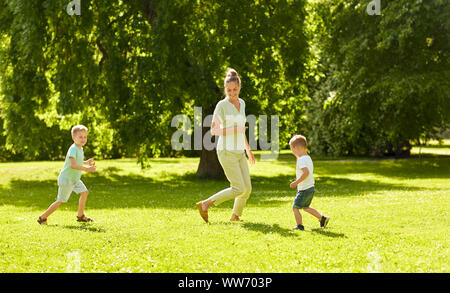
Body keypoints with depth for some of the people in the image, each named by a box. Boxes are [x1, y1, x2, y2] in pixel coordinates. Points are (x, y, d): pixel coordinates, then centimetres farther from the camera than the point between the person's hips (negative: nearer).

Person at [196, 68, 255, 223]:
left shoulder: (241, 103, 10)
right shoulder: (222, 105, -11)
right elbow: (214, 130, -14)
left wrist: (248, 149, 23)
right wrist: (235, 130, -22)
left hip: (239, 152, 7)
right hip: (226, 152, -7)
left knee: (247, 188, 5)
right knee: (238, 189, -12)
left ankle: (236, 216, 26)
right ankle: (205, 204, -4)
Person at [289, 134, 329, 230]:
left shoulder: (301, 160, -19)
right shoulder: (308, 158, 10)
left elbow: (306, 172, -31)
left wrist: (296, 182, -27)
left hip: (304, 189, -10)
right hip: (311, 187, 10)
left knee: (295, 207, -1)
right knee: (305, 207, 24)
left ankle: (299, 225, -3)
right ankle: (322, 219, 25)